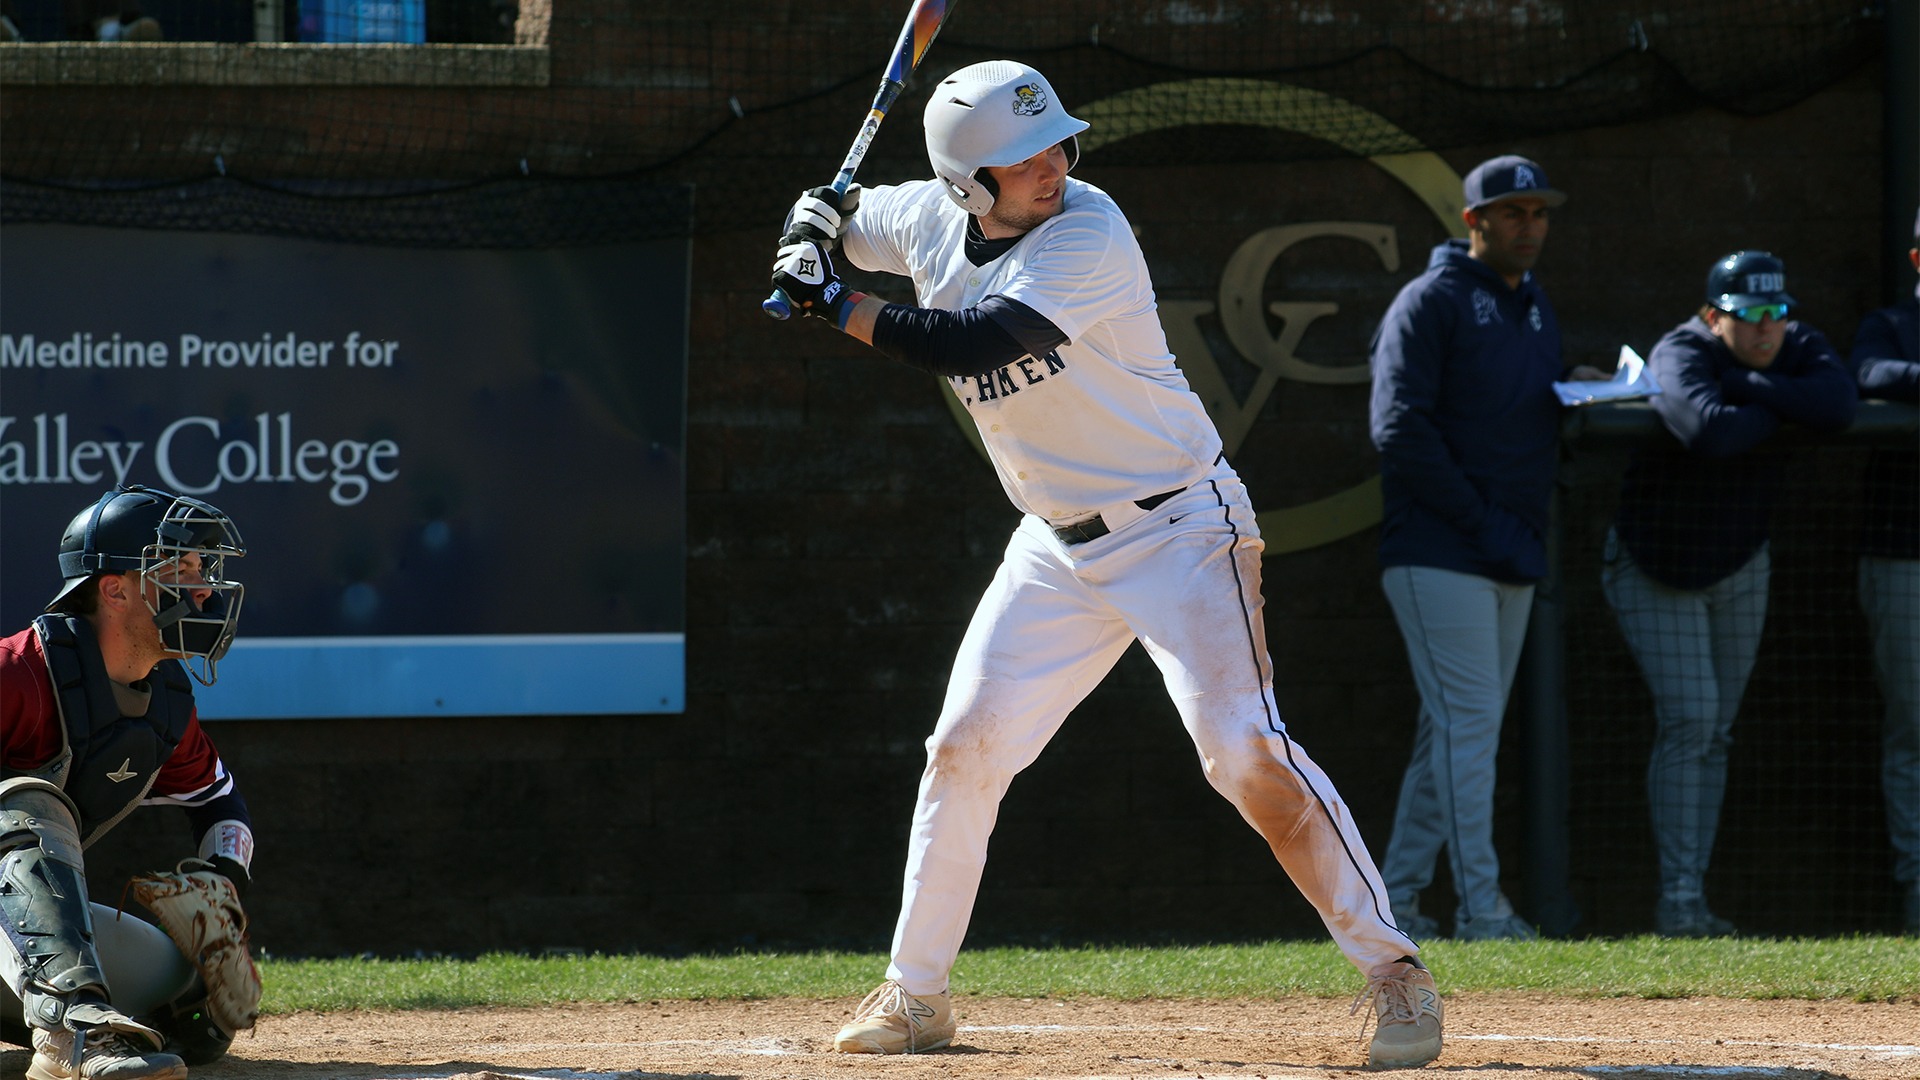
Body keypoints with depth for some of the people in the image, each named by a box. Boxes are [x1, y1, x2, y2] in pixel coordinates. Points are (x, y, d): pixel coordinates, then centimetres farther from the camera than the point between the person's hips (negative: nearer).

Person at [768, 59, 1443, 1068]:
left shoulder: (1089, 235, -23)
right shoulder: (930, 219, -1)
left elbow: (967, 346, -32)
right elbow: (831, 213, 20)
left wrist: (835, 304, -23)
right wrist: (813, 231, -4)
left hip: (1178, 524, -7)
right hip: (1057, 544, 7)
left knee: (1244, 749, -18)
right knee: (964, 747, 5)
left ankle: (1393, 973, -14)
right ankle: (916, 993, 18)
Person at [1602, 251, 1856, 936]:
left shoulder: (1797, 348, -7)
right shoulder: (1681, 356, -25)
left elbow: (1839, 405, -27)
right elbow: (1709, 430, -45)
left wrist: (1743, 384, -28)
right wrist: (1781, 410, -27)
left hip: (1740, 569, 6)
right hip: (1655, 569, -6)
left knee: (1715, 733, 5)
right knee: (1687, 720, -16)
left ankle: (1692, 904, 8)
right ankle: (1678, 899, -16)